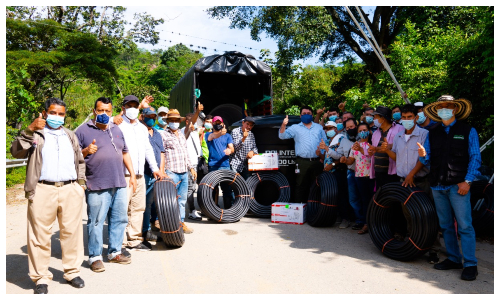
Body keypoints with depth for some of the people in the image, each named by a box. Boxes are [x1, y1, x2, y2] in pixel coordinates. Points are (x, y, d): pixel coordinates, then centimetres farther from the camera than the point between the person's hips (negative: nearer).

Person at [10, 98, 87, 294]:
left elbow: (80, 161, 24)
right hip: (43, 190, -3)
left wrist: (81, 182, 14)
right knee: (40, 235, 2)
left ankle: (72, 272, 19)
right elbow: (16, 152, -8)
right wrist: (29, 130, -17)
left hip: (71, 190, 3)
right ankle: (41, 278, 13)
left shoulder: (70, 136, 19)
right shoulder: (35, 134, 7)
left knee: (71, 232, 7)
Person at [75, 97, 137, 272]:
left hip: (119, 185, 6)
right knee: (96, 222, -1)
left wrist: (132, 175, 16)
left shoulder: (116, 130, 18)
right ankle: (95, 257, 12)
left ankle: (114, 252, 24)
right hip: (97, 187, -5)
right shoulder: (83, 131, 1)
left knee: (120, 219, 11)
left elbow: (125, 153, 22)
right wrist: (86, 151, -20)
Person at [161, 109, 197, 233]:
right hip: (172, 173, -7)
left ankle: (181, 222, 19)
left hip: (184, 173, 7)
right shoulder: (163, 135, -3)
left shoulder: (181, 135, 19)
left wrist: (191, 167, 19)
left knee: (182, 199, 11)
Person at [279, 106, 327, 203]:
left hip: (317, 162, 3)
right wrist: (283, 125, -22)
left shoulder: (319, 127, 18)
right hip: (302, 162, -2)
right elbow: (282, 136, -4)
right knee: (300, 186, -3)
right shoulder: (295, 128, 9)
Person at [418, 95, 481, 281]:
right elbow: (427, 158, 11)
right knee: (446, 225, 12)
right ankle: (454, 259, 24)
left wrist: (467, 181, -12)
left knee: (464, 225, -6)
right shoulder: (433, 134, 14)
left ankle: (470, 265, 3)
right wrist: (423, 155, -13)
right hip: (437, 185, 5)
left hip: (458, 186, -5)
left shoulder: (468, 131, 3)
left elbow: (475, 158, -2)